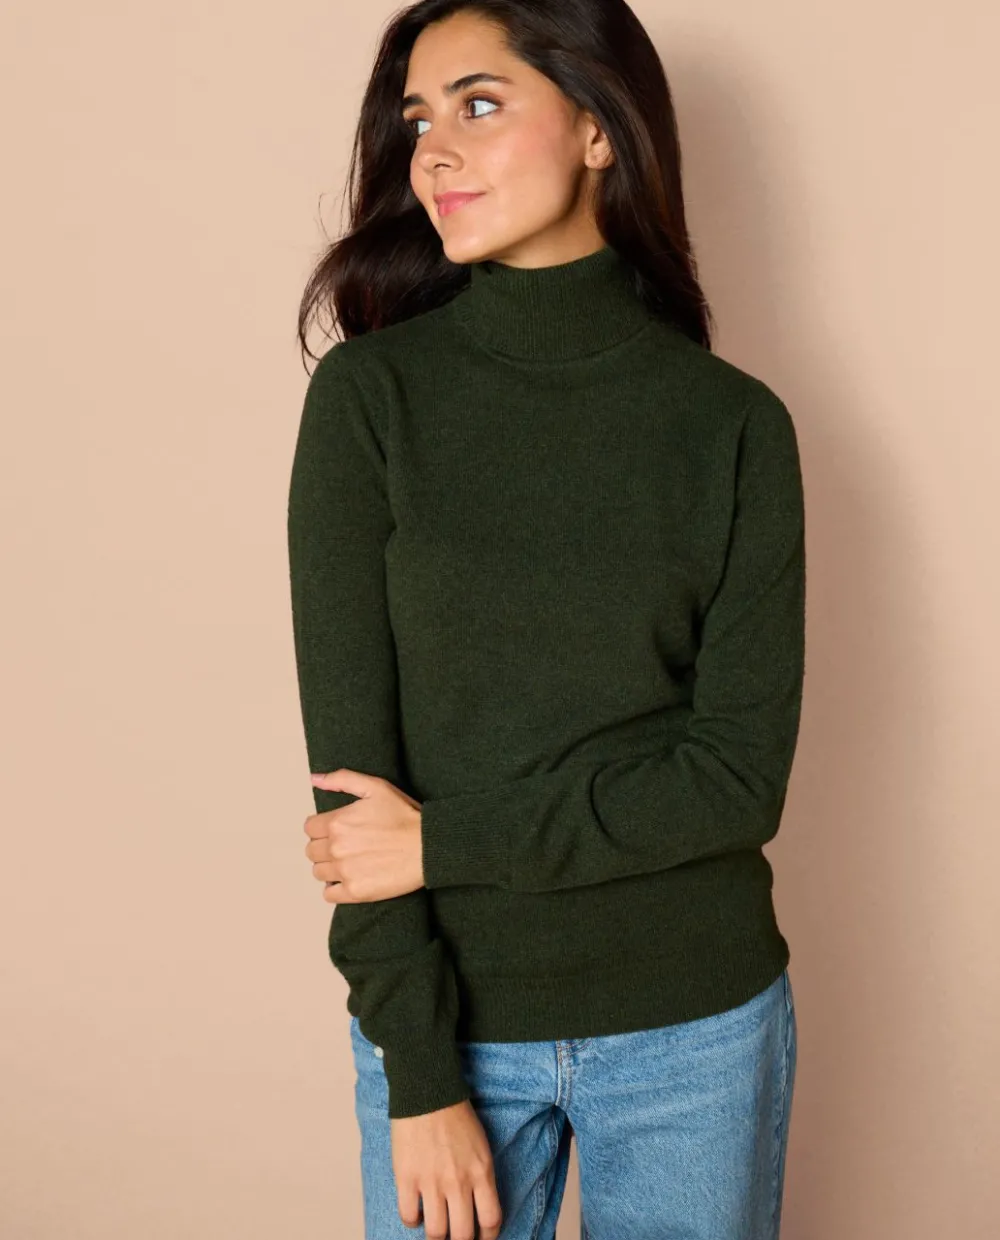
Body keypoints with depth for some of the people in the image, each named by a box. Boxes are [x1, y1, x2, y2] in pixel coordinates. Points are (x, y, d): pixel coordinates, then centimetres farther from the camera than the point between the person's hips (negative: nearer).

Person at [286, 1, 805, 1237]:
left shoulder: (735, 422, -6)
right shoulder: (369, 394, -8)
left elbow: (741, 777, -9)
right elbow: (352, 757, -11)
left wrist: (446, 842, -14)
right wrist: (418, 1076, -13)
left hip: (696, 1027, 1)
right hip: (442, 1016, 0)